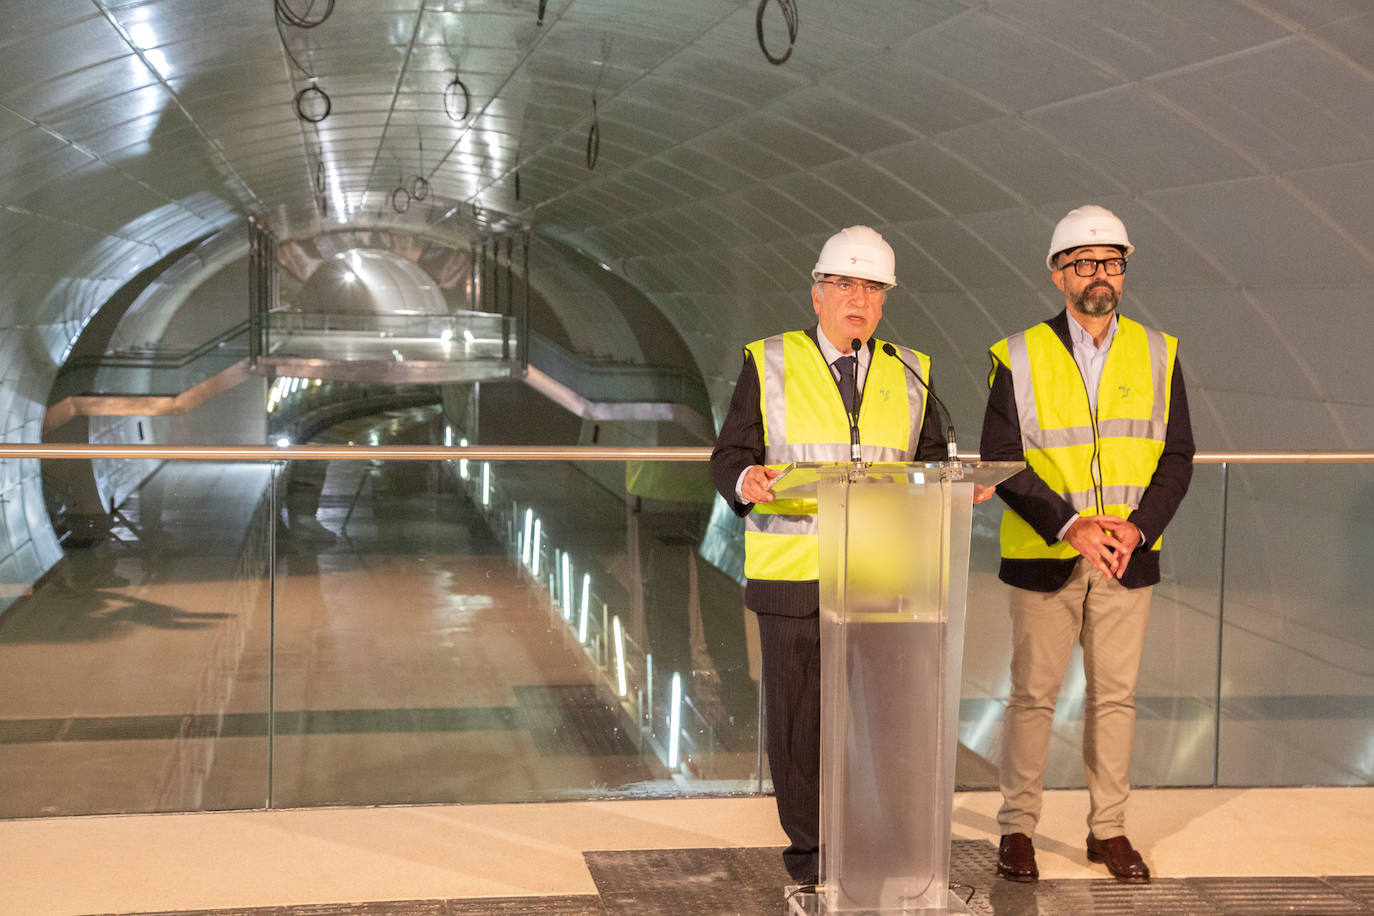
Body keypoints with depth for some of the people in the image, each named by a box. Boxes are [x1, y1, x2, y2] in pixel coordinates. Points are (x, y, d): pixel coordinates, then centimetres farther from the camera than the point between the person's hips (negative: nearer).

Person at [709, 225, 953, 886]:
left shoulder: (908, 375, 13)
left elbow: (931, 465, 15)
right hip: (795, 578, -2)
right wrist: (746, 480, -21)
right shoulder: (770, 365, 5)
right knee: (799, 714, 3)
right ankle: (807, 846, 17)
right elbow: (728, 457, 2)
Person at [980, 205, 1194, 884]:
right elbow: (1001, 462, -7)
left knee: (1114, 695, 9)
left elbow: (1176, 457, 3)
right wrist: (1067, 525, -18)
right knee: (1033, 694, 4)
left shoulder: (1157, 355, 4)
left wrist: (1138, 526, -12)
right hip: (1044, 558, -2)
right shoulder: (1019, 358, -4)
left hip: (1128, 557, 2)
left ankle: (1109, 829, 21)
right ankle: (1018, 827, 16)